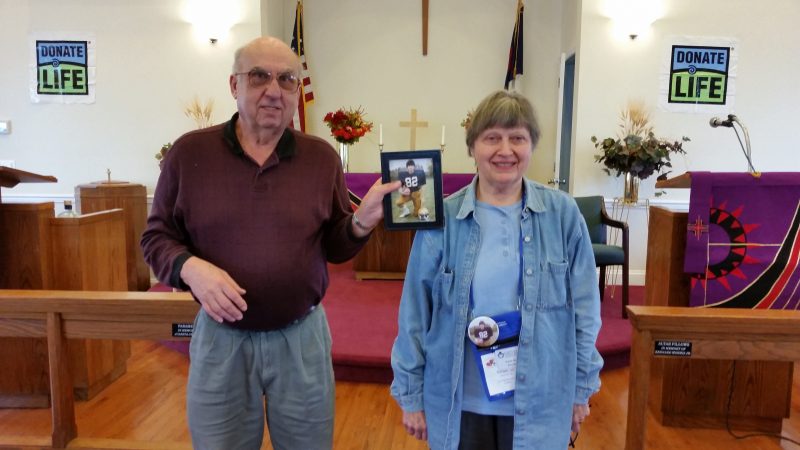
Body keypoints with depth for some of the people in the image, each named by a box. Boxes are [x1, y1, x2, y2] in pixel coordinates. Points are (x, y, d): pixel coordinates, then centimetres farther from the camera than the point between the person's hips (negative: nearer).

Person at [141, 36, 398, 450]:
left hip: (301, 337, 1)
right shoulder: (189, 151, -4)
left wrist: (361, 222, -18)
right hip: (220, 339, 0)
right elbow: (156, 236, 1)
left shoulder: (322, 157, -1)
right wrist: (189, 267, -19)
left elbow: (333, 247, 3)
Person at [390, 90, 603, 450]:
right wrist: (410, 395, 0)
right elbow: (415, 312, -4)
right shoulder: (441, 218, -9)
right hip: (459, 402, 0)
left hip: (539, 402, 1)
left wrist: (581, 389, 5)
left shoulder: (563, 213, -7)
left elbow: (584, 307, 0)